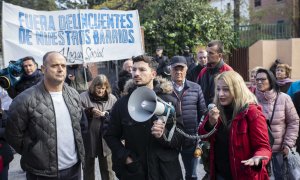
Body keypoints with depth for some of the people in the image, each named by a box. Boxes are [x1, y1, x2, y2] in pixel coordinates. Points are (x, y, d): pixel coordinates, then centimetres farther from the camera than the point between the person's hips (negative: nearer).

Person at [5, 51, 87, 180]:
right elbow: (13, 135, -10)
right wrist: (36, 154, -4)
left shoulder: (74, 95, 4)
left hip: (74, 168, 5)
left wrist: (77, 148, 12)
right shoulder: (25, 100, -15)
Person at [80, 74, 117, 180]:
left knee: (107, 169, 13)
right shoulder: (84, 97, -4)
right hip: (89, 139, -1)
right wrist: (90, 110, -23)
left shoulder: (112, 99, 4)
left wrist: (107, 114, -16)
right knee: (88, 167, 17)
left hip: (106, 140, 2)